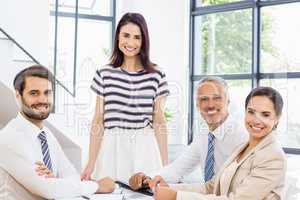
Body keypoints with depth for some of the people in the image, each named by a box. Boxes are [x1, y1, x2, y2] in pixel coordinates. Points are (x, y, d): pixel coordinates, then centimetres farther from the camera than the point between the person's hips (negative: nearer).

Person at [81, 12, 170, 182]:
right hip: (112, 149, 0)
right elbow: (98, 121, 4)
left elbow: (159, 122, 5)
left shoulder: (156, 76, 2)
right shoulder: (104, 74, 3)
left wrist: (165, 164, 2)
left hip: (145, 150, 0)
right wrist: (91, 163, 1)